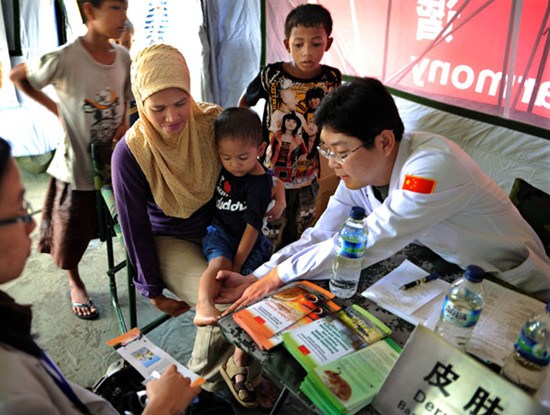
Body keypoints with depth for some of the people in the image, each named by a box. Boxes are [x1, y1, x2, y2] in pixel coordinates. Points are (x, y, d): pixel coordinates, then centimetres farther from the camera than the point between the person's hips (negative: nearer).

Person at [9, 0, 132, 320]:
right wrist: (56, 108, -7)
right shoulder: (64, 59, -21)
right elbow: (17, 76, -3)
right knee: (73, 233, 14)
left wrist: (124, 125, -5)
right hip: (76, 165, -3)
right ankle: (76, 284, 40)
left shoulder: (123, 57, -6)